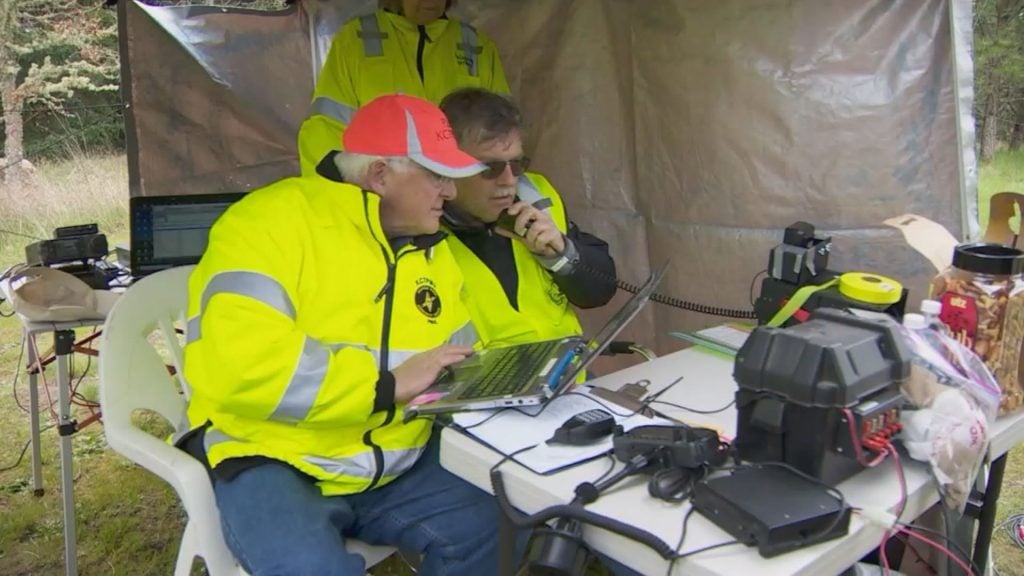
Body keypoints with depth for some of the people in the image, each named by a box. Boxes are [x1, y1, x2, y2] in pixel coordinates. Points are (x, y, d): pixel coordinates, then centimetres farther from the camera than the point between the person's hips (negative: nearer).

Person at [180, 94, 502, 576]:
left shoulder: (430, 250, 10)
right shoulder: (275, 220, -15)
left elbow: (458, 361, 16)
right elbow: (235, 364, -27)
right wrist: (388, 384, -24)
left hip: (395, 467, 7)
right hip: (273, 463, -6)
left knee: (494, 528, -12)